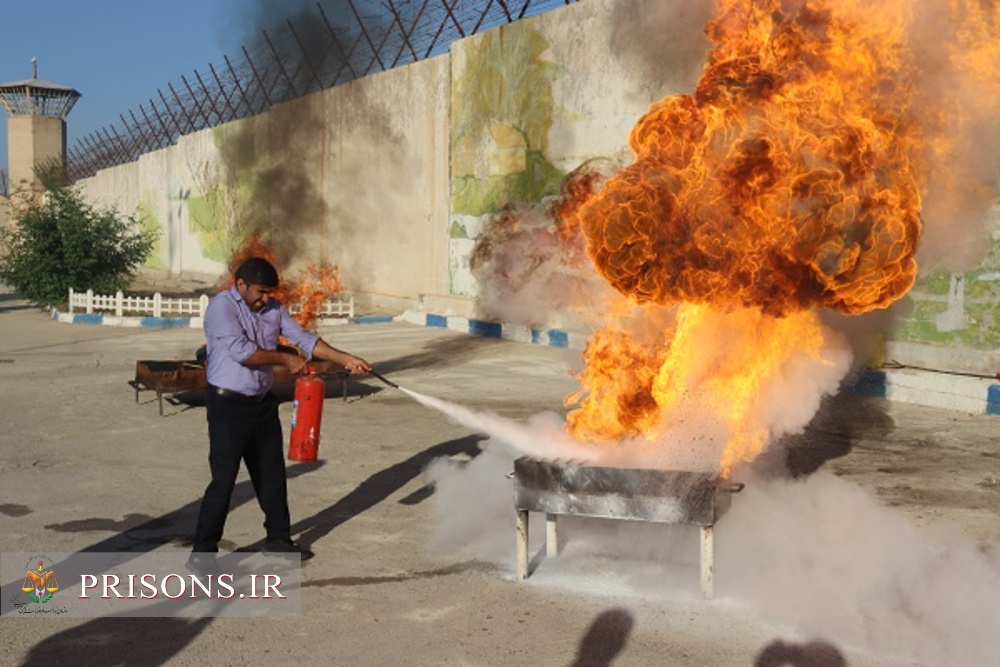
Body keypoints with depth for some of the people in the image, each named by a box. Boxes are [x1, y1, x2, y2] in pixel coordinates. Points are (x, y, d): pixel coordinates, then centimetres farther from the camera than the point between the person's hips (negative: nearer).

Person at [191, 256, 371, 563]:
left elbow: (304, 339, 6)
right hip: (228, 404, -7)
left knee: (272, 474, 14)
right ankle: (203, 550, 6)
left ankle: (278, 538, 30)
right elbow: (241, 351, -23)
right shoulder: (221, 307, -13)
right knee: (224, 478, -6)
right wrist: (286, 359, -13)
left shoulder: (274, 309, 6)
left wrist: (346, 360, -2)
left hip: (263, 403, 7)